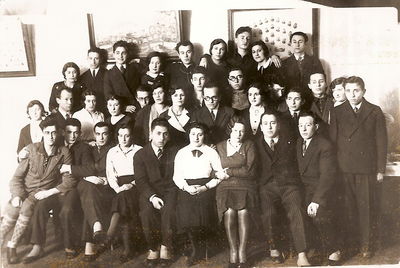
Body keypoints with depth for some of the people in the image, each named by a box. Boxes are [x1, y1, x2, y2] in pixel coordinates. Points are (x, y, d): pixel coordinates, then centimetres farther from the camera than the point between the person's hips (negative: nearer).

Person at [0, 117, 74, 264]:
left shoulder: (64, 153, -1)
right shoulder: (31, 149, 1)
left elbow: (70, 180, -2)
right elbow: (17, 176, 2)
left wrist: (48, 192, -13)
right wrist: (17, 195, -13)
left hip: (47, 193, -1)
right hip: (25, 190, 1)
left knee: (28, 206, -31)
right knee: (12, 209, -30)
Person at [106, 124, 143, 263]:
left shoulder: (139, 150, 9)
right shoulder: (112, 152, 17)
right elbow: (110, 174, 9)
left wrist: (131, 184, -11)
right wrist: (118, 188, -8)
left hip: (135, 185, -2)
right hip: (119, 185, 2)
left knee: (124, 197, -32)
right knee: (123, 197, -26)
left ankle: (110, 233, -31)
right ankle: (128, 248, -25)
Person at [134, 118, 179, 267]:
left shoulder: (174, 153, 13)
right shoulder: (140, 155, 8)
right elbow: (141, 180, -2)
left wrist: (172, 193, -11)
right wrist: (152, 197, -19)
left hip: (169, 191, 1)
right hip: (150, 193, 0)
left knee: (169, 210, -31)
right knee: (147, 211, -32)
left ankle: (165, 247, -9)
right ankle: (153, 248, -10)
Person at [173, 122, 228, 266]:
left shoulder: (211, 152, 10)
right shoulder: (181, 153, 15)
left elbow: (220, 174, 3)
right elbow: (177, 176, 11)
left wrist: (205, 187, -9)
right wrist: (187, 187, -7)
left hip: (206, 189, -1)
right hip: (186, 189, 1)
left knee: (204, 217, -18)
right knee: (187, 218, -16)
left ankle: (201, 248, 9)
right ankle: (196, 249, 6)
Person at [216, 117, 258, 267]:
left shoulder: (249, 145, 12)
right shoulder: (220, 147, 16)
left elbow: (250, 170, 1)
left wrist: (229, 171, 0)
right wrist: (239, 172, 5)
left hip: (245, 187, -1)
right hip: (226, 187, 1)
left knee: (243, 211, -27)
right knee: (229, 212, -26)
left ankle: (242, 252, -16)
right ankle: (233, 252, -15)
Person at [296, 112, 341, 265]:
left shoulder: (325, 146, -11)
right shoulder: (298, 143, 11)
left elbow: (327, 176, -18)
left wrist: (317, 200, -27)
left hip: (322, 190, -6)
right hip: (304, 189, 6)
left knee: (319, 216, -28)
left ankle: (333, 253, -5)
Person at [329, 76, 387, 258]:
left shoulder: (375, 112, 6)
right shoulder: (337, 112, 8)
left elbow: (381, 141, 5)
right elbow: (332, 140, 5)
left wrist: (380, 169, 1)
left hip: (367, 169, 0)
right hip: (344, 168, 1)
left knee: (366, 207, 2)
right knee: (348, 207, 5)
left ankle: (366, 244, 14)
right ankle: (351, 241, 18)